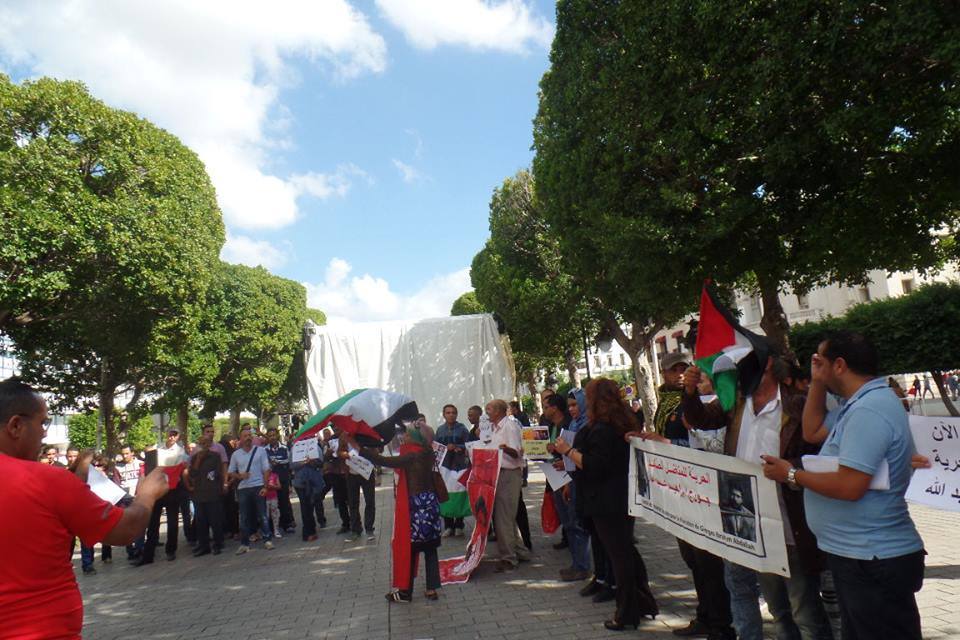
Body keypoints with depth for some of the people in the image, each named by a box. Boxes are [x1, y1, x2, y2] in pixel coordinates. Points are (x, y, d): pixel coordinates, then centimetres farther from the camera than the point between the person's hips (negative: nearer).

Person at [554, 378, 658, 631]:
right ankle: (644, 603, 30)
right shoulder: (623, 424, 9)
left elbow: (593, 466, -25)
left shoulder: (601, 429, -20)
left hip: (606, 503, -9)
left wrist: (568, 451, -17)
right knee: (627, 550, 20)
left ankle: (626, 614, 13)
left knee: (619, 554, 1)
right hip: (624, 498, 9)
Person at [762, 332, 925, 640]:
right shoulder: (862, 404, 11)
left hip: (874, 560, -11)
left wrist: (791, 474, -16)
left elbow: (849, 486, -29)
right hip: (859, 555, 11)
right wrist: (817, 383, 12)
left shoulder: (867, 411, -24)